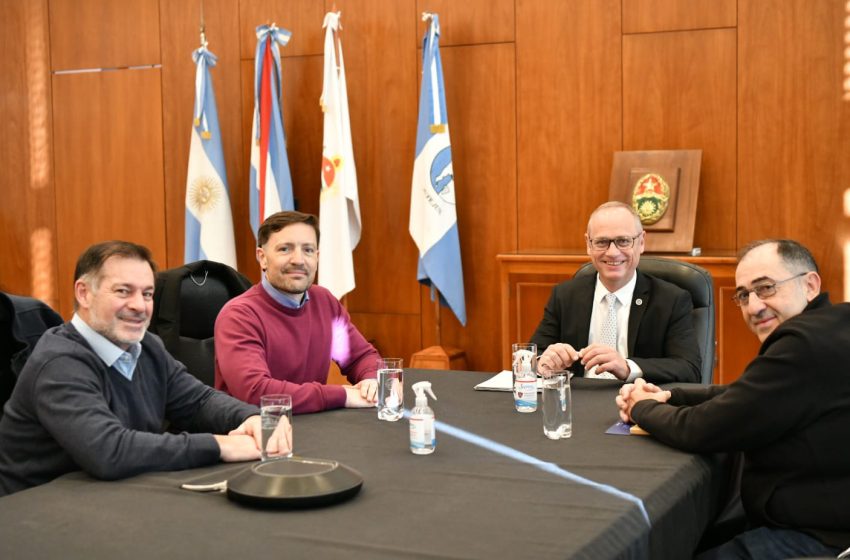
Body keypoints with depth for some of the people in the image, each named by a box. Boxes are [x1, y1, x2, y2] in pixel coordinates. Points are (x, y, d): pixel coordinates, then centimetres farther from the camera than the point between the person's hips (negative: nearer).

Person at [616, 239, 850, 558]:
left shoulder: (807, 343, -25)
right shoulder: (818, 331, 8)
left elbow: (702, 430, -21)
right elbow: (739, 397, 17)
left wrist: (642, 408, -2)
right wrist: (667, 397, 1)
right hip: (816, 517, 9)